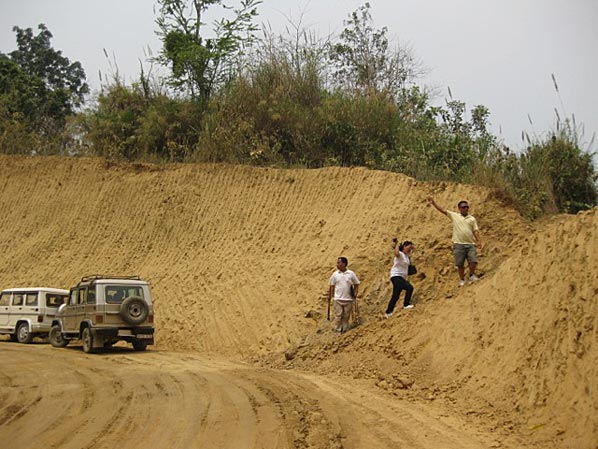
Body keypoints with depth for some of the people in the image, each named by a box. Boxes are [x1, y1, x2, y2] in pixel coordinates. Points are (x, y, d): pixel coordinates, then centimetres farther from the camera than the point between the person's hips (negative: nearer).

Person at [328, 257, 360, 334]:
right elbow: (332, 286, 7)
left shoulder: (351, 273, -1)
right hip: (338, 299, 0)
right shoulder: (335, 274, 1)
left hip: (348, 299, 0)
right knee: (338, 315, 0)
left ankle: (345, 330, 19)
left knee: (346, 316, 7)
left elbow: (356, 284, 8)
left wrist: (355, 293, 0)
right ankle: (338, 330, 9)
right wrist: (330, 296, 5)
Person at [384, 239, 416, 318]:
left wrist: (411, 245, 13)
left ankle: (388, 313, 11)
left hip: (402, 277, 9)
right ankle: (406, 304, -25)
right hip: (396, 276, -9)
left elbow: (414, 248, 31)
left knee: (395, 296, 8)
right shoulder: (400, 254, -11)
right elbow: (396, 253, -37)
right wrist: (397, 245, -27)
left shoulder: (407, 255, 14)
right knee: (409, 287, -26)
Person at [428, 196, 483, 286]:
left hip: (470, 244, 1)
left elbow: (475, 231, 9)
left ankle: (472, 276, 14)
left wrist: (479, 241, -5)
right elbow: (442, 210, 5)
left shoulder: (472, 218, 13)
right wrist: (433, 203, -5)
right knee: (460, 264, 1)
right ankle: (462, 280, 15)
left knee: (473, 261, -9)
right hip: (458, 244, -1)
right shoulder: (454, 216, 9)